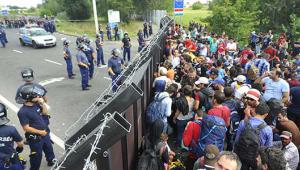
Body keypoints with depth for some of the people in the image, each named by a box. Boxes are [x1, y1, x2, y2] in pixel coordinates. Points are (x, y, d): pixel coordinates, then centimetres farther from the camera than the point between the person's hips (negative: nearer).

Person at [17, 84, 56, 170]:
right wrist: (40, 132, -18)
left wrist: (43, 103, -12)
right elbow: (26, 128, -23)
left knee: (49, 149, 29)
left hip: (45, 133, 7)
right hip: (35, 138, -7)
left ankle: (51, 160, 56)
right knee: (37, 156, 13)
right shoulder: (23, 112, -27)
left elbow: (45, 113, 4)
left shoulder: (36, 104, -7)